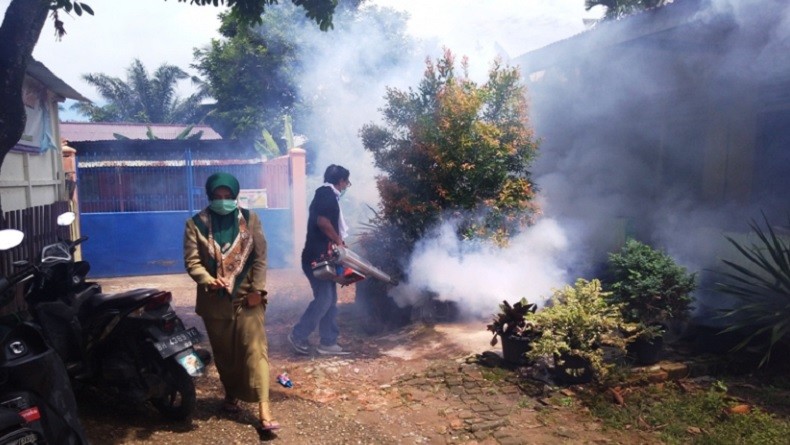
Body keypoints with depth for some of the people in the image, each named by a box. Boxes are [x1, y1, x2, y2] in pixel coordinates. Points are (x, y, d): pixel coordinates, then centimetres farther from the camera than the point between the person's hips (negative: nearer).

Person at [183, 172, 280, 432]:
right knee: (224, 352, 14)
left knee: (254, 348, -6)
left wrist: (257, 289, -8)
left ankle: (263, 410, -7)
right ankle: (231, 395, 35)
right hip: (215, 299, 1)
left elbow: (260, 256, 0)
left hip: (247, 297, -1)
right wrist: (209, 281, -25)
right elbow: (191, 260, -7)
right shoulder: (196, 224, 0)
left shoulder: (250, 219, 2)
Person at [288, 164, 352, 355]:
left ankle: (327, 342, 14)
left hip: (322, 257, 10)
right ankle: (298, 335, 5)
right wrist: (338, 241, -15)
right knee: (324, 299, -7)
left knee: (330, 299, 10)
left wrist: (338, 241, 14)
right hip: (317, 257, -10)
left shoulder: (324, 195, 20)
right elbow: (323, 221, -27)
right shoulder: (327, 194, -12)